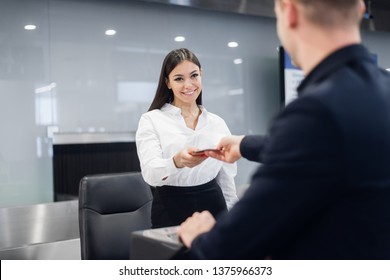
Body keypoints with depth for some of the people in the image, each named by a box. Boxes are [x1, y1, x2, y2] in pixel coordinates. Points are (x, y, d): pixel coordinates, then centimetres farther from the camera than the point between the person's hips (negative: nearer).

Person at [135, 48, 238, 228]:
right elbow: (150, 173, -17)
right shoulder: (151, 120, -3)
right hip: (170, 210, -3)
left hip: (213, 206, 3)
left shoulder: (217, 123, 8)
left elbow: (226, 179, 12)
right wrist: (177, 161, -37)